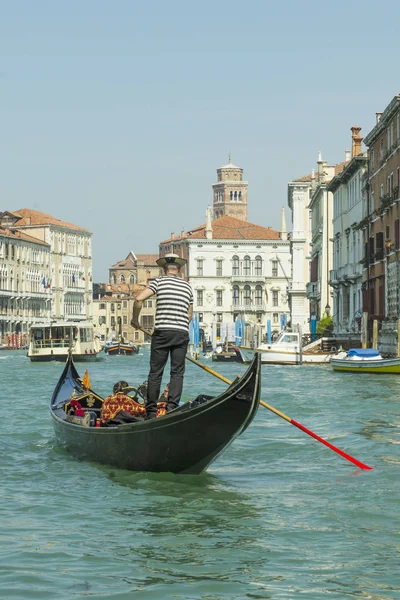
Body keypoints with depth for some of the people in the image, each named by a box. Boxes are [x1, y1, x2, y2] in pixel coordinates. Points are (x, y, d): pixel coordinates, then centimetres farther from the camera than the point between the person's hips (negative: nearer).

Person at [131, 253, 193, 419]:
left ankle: (151, 411, 5)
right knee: (177, 373, 4)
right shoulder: (187, 286, 14)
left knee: (155, 372, 4)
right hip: (182, 333, 2)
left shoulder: (159, 282, 2)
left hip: (162, 332, -2)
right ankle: (172, 406, -9)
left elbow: (139, 299, -11)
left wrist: (135, 319, 3)